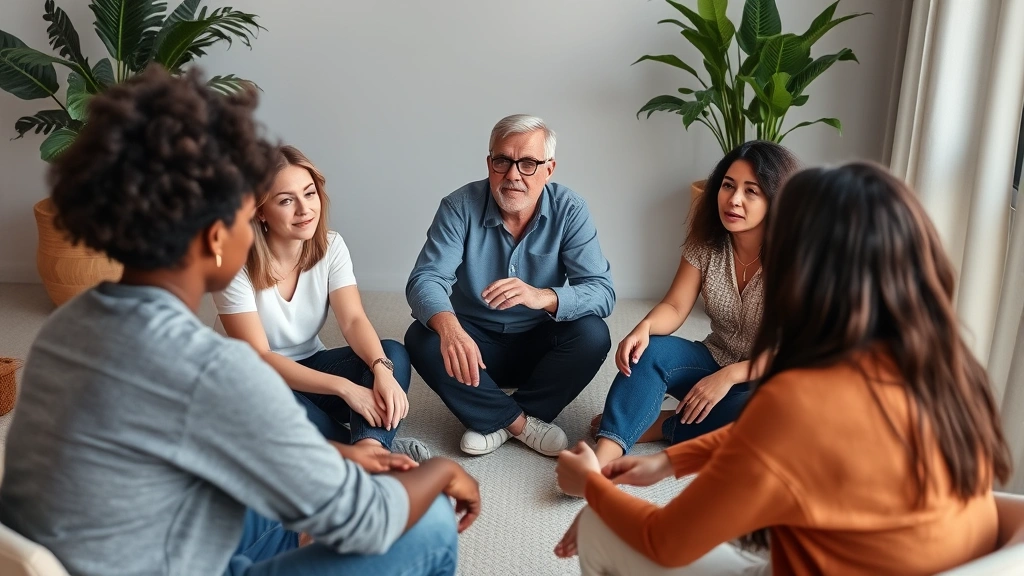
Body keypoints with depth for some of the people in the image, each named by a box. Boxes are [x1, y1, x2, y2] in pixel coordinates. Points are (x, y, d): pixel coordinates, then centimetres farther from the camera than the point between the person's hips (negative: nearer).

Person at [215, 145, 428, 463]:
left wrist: (382, 369, -38)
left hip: (312, 366, 5)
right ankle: (380, 449, -26)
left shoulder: (331, 246, -8)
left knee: (393, 353, -21)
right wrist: (344, 387, -35)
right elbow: (258, 359, -26)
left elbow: (354, 320, -16)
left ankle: (368, 448, -43)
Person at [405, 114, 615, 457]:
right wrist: (448, 327, -49)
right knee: (421, 340, -28)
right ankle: (522, 424, -17)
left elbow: (602, 292, -22)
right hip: (476, 344, 0)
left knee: (592, 334, -28)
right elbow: (425, 280, -25)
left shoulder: (569, 211, -15)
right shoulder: (460, 206, -16)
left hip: (540, 345, 0)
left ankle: (496, 421, -14)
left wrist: (543, 297, -44)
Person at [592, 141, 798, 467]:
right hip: (716, 362, 4)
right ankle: (601, 463, -39)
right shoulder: (706, 243, -6)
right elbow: (675, 307, -9)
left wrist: (729, 376, -27)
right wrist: (645, 326, -31)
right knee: (648, 351, -25)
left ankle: (659, 426, -17)